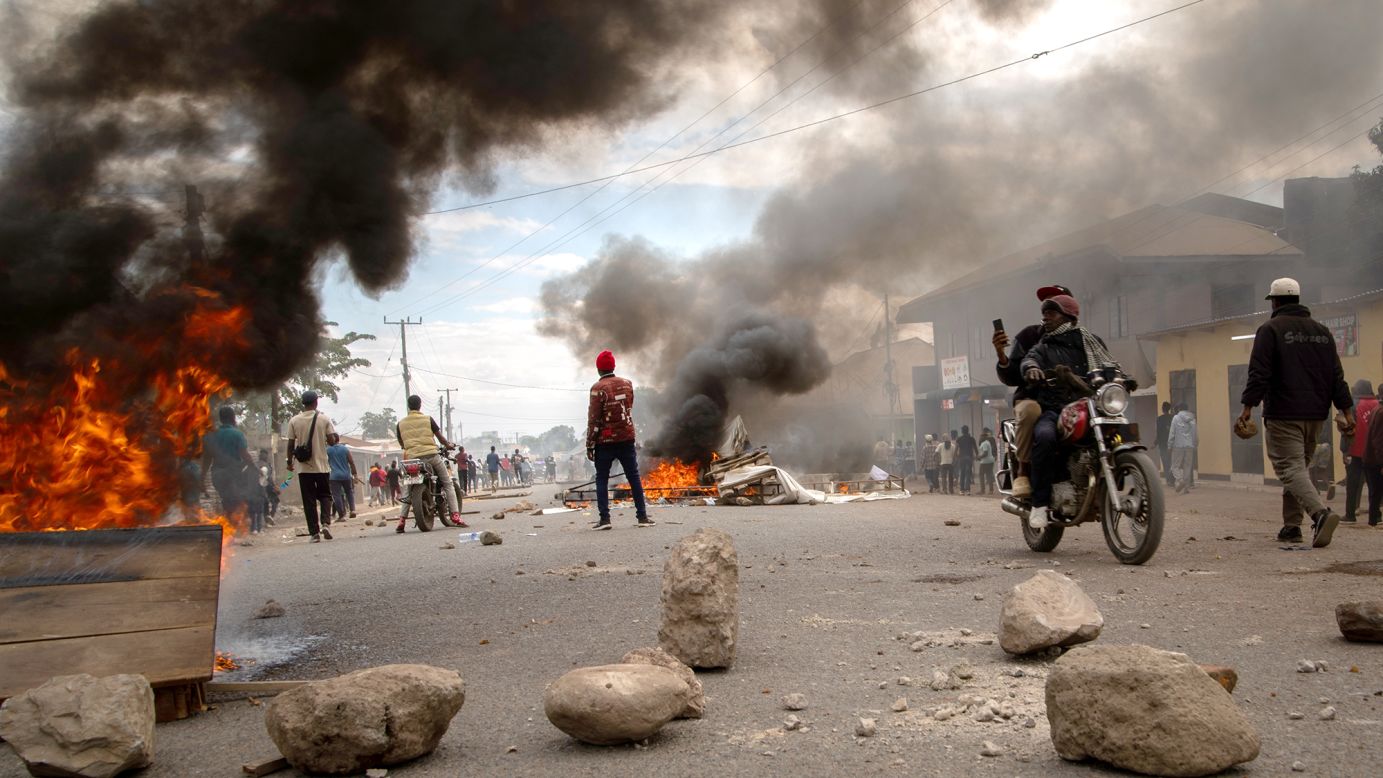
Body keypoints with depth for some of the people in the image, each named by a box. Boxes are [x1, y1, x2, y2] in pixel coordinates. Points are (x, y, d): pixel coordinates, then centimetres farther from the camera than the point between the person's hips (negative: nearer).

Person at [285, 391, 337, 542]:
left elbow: (291, 444, 0)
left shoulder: (294, 421, -1)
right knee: (325, 495, 14)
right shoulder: (324, 419, -4)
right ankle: (326, 523, -7)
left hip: (304, 467, 0)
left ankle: (314, 533, 1)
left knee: (309, 501, 5)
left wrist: (290, 462, 12)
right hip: (322, 465, 0)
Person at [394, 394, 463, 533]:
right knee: (447, 484, 7)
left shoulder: (400, 424, 8)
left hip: (412, 458, 2)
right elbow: (440, 437, 7)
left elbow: (402, 443, 17)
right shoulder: (428, 419, 2)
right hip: (431, 454, -2)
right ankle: (455, 516, -5)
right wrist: (448, 445, 27)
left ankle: (402, 520, 4)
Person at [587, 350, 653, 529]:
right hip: (626, 439, 4)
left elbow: (594, 420, -12)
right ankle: (642, 516, 8)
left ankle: (604, 518, -2)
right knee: (634, 477, 8)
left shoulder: (598, 388, -12)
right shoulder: (627, 384, 4)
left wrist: (590, 445, -8)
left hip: (605, 442, -4)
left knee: (602, 480, 4)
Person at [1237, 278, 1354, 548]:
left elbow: (1259, 373, -13)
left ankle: (1321, 512, -33)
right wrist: (1346, 411, 12)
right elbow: (1337, 375, 12)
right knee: (1299, 467, 16)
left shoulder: (1270, 329, -5)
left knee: (1290, 468, -10)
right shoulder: (1321, 331, 14)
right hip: (1316, 414, 6)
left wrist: (1248, 406, -12)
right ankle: (1291, 526, 17)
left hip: (1283, 415, -6)